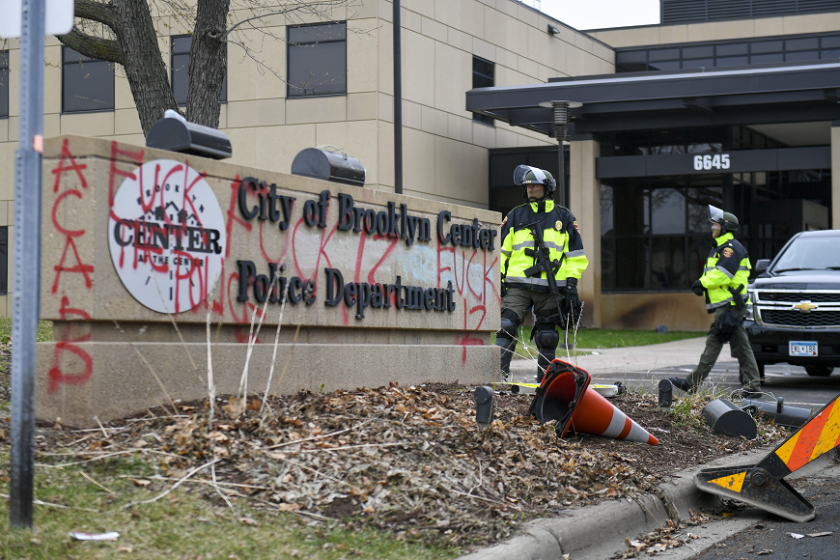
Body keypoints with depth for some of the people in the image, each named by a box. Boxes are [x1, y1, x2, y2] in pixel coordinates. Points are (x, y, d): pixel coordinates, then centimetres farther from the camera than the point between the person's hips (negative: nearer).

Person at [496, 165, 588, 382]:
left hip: (550, 287, 0)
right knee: (506, 325, -17)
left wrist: (572, 281, 2)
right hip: (518, 285, 0)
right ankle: (499, 369, -16)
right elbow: (502, 249, 13)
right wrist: (499, 277, 3)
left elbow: (575, 254, 12)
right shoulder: (516, 216, 12)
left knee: (547, 336, 4)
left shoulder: (563, 217, 10)